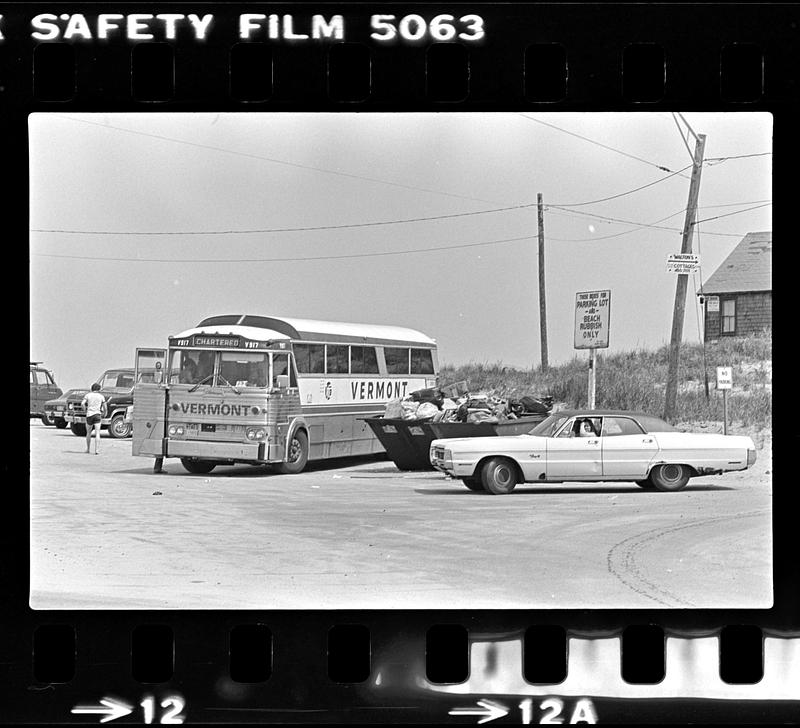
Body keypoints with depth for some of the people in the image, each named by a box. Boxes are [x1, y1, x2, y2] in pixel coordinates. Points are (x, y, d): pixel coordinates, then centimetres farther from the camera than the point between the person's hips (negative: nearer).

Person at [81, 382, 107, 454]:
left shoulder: (88, 395, 5)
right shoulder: (101, 396, 5)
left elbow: (82, 403, -10)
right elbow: (104, 407, 7)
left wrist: (85, 410, 6)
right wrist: (104, 414, 26)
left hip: (89, 415, 1)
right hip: (97, 415, -1)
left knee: (88, 433, 18)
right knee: (97, 434, -5)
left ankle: (87, 449, 24)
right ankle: (96, 450, -15)